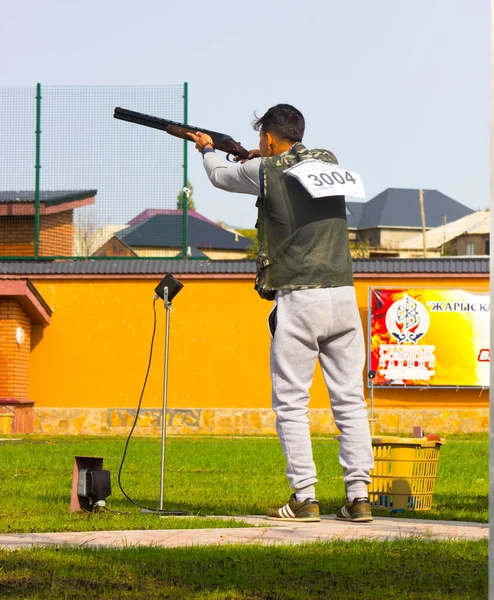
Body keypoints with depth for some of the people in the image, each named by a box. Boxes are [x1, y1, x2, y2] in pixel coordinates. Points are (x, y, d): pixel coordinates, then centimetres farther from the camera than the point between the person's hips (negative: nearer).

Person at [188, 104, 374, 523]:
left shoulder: (266, 170, 0)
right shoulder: (328, 161, 13)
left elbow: (221, 177, 21)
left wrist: (208, 150, 41)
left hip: (298, 300, -5)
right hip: (343, 296, 5)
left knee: (291, 404, 1)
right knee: (350, 400, 5)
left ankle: (305, 499, -3)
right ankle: (359, 497, 2)